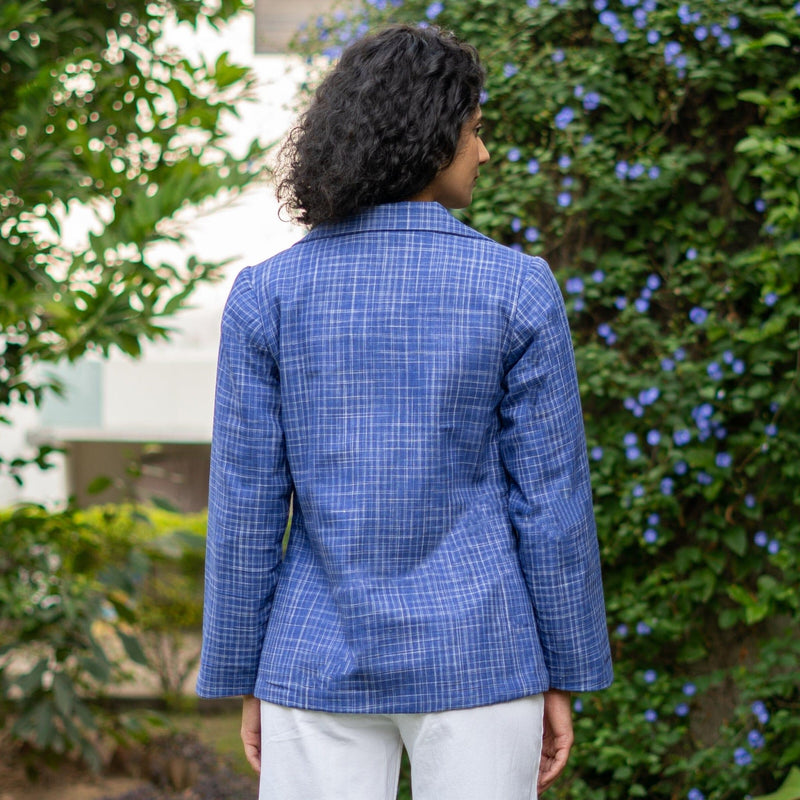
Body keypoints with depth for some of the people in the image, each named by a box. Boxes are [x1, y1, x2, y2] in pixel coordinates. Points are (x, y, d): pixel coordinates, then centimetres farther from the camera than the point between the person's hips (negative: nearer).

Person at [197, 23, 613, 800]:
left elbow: (245, 508, -4)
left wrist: (246, 682, 6)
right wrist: (564, 679, 4)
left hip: (326, 667, 1)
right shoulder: (517, 289, -8)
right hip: (474, 661, -1)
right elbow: (550, 502, -6)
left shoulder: (267, 294, -4)